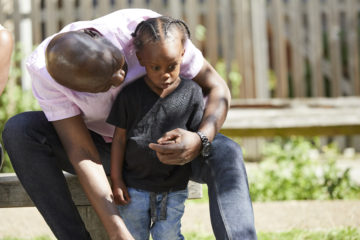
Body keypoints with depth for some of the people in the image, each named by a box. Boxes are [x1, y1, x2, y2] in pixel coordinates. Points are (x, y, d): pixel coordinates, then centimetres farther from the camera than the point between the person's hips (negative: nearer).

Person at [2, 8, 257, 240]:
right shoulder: (44, 70, -30)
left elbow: (217, 87, -24)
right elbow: (81, 152, -30)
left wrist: (200, 141, -45)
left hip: (159, 146, 0)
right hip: (101, 147, 0)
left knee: (225, 154, -32)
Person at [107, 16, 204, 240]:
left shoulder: (191, 93, -6)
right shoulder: (130, 94, -8)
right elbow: (120, 138, -2)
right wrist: (116, 180, -1)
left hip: (174, 190, 0)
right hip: (134, 187, 0)